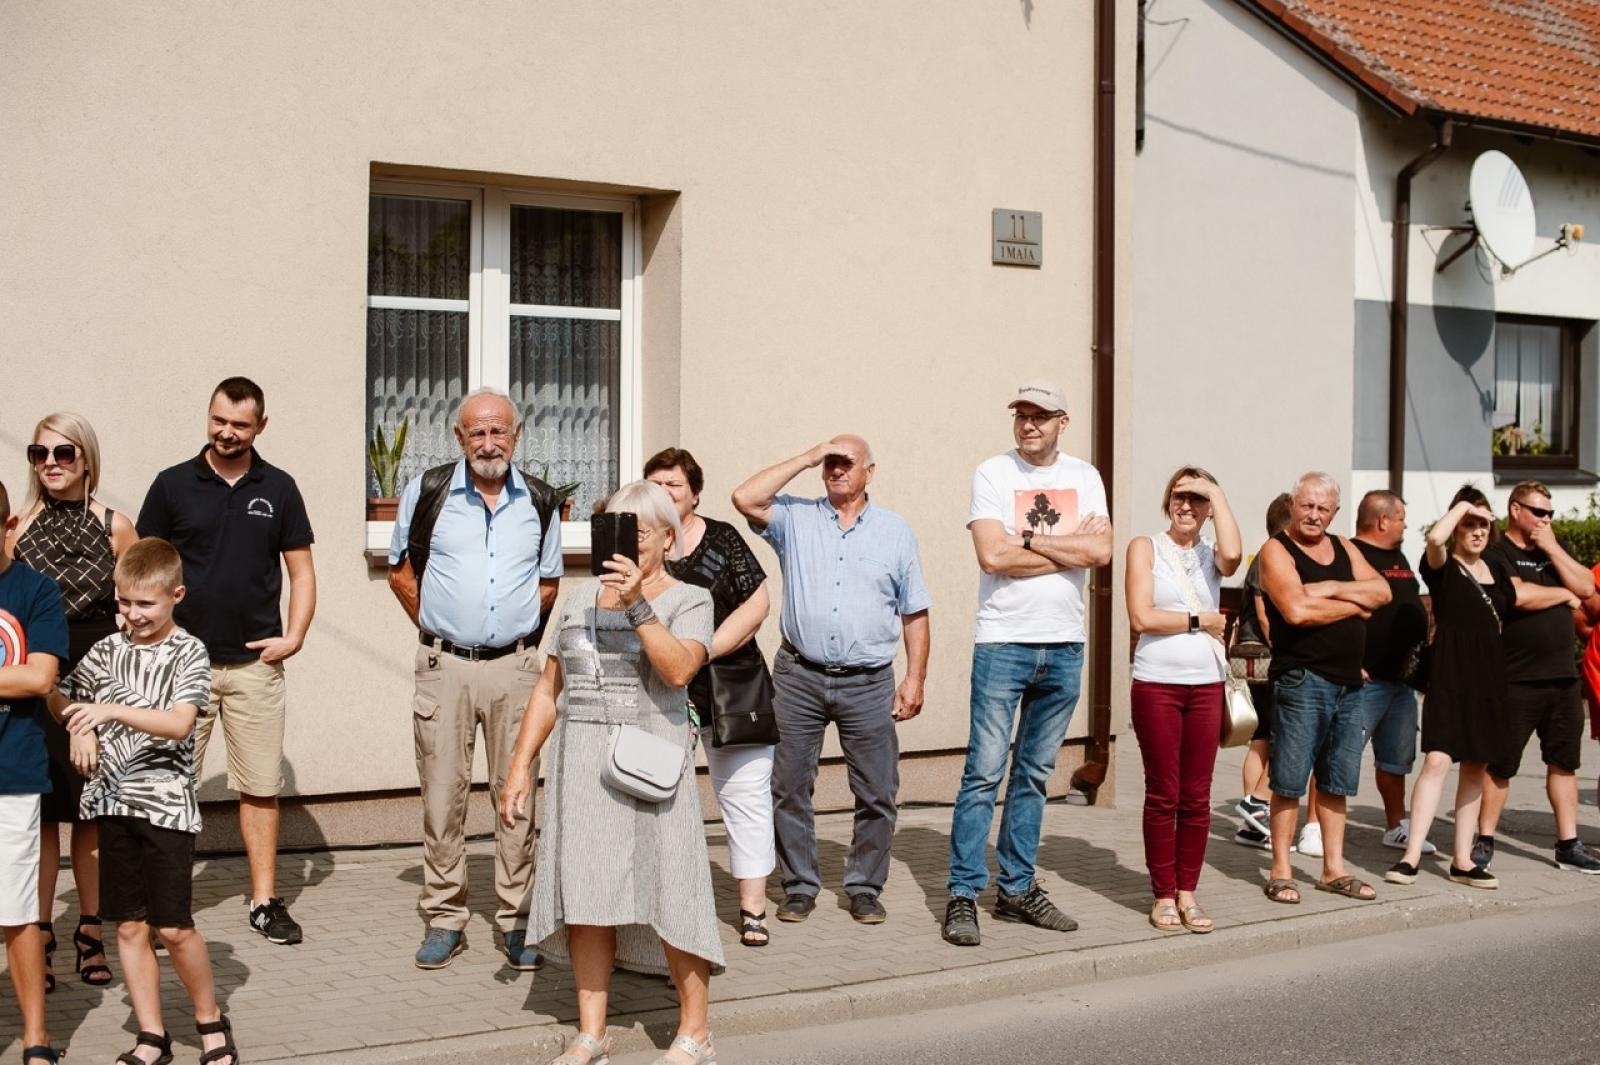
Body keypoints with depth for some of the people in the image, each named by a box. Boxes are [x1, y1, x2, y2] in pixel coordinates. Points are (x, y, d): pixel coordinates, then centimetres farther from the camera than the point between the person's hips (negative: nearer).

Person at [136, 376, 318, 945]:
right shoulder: (173, 485, 2)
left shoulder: (278, 488, 5)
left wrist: (294, 637, -4)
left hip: (255, 663, 1)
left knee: (260, 788, 5)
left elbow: (301, 572, 9)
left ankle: (265, 900, 14)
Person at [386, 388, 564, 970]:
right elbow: (400, 572, 11)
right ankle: (444, 920, 13)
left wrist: (519, 632, 11)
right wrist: (436, 625, 8)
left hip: (515, 665, 1)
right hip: (444, 665, -1)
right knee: (442, 795, 2)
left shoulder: (540, 501, 6)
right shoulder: (427, 490, 1)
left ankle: (516, 922, 11)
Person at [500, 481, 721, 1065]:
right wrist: (520, 766, 10)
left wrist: (637, 605, -20)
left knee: (669, 893, -2)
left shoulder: (688, 600, 2)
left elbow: (678, 670, -16)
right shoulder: (580, 602, 14)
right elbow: (548, 691, 15)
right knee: (585, 895, 5)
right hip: (580, 764, 4)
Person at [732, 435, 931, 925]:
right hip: (799, 677, 0)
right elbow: (745, 499, -13)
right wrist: (806, 458, -7)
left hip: (869, 683, 0)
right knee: (789, 787, 4)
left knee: (877, 793, 3)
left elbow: (915, 612, 10)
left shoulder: (895, 531, 9)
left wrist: (915, 678, 2)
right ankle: (800, 887, 17)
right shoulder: (795, 518, 6)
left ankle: (865, 888, 17)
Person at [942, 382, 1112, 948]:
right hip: (1003, 642, -4)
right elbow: (993, 556, -16)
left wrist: (1031, 539, -12)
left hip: (1065, 646, 4)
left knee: (1034, 773, 12)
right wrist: (1069, 549, -9)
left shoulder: (1084, 477, 8)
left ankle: (1017, 888, 21)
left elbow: (1102, 551, -6)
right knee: (984, 772, -5)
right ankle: (963, 895, 1)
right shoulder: (993, 474, -3)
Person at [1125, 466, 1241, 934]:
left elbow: (1233, 553, -16)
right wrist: (1199, 621, -3)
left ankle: (1187, 893, 14)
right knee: (1163, 795, 2)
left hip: (1206, 685, 3)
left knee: (1197, 797, 6)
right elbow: (1141, 617, -8)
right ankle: (1163, 896, 10)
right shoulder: (1146, 547, 3)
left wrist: (1217, 492, -8)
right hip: (1156, 685, -3)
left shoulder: (1211, 556, 11)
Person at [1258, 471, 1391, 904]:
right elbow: (1297, 610, -20)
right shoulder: (1277, 551, -5)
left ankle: (1333, 869, 21)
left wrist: (1331, 588, -12)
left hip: (1348, 682, 7)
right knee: (1290, 782, -3)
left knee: (1336, 782, 13)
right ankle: (1281, 871, 5)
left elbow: (1381, 591, 3)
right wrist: (1355, 605, -6)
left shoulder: (1343, 548, 15)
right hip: (1302, 680, -7)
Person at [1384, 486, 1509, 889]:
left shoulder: (1496, 568, 13)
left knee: (1476, 766, 8)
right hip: (1449, 676, -6)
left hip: (1489, 678, 6)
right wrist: (1462, 505, -14)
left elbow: (1512, 606, 28)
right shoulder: (1443, 567, -4)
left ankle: (1462, 859, 14)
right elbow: (1435, 538, -26)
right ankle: (1411, 856, -14)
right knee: (1437, 761, -14)